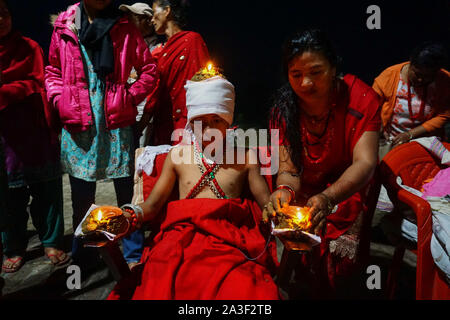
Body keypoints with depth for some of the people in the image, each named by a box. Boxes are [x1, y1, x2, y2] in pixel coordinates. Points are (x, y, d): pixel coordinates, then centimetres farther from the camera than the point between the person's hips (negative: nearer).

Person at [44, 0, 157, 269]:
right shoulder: (64, 27, 10)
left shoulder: (125, 27, 6)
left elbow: (149, 70, 5)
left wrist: (129, 98, -6)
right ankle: (82, 256, 26)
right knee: (82, 194, 9)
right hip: (78, 124, 2)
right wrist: (60, 101, 2)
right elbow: (53, 70, 18)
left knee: (127, 190, 4)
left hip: (117, 122, -1)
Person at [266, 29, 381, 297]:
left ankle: (325, 292, 5)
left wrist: (328, 198, -46)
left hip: (348, 187, -2)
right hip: (306, 190, 2)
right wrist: (284, 191, -40)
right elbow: (289, 170, -14)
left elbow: (365, 162, -26)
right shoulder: (284, 109, -12)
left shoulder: (360, 98, -17)